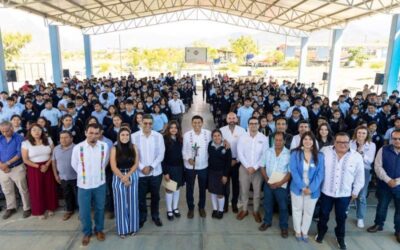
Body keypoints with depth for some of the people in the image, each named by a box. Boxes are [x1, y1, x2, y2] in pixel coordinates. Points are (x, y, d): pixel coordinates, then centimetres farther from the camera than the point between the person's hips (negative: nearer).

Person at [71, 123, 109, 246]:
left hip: (100, 184, 1)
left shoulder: (105, 146, -10)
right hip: (84, 185, -1)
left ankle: (99, 230, 37)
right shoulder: (78, 148, -13)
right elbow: (74, 164, 4)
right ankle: (87, 232, 32)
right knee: (84, 211, 10)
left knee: (100, 209, 15)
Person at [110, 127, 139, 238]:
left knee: (132, 202, 8)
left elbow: (136, 164, -1)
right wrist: (123, 178, -12)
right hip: (118, 177, -2)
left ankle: (132, 227, 23)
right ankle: (122, 229, 19)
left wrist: (128, 175, -13)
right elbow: (113, 167, -8)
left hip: (133, 176, 2)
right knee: (121, 203, 5)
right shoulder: (114, 149, -5)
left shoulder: (133, 147, 1)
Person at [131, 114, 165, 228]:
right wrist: (142, 167, -14)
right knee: (141, 196, 11)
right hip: (140, 172, -1)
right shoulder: (134, 136, -7)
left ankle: (155, 216, 34)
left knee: (155, 196, 15)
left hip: (156, 172, 1)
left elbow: (161, 154, -4)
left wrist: (151, 167, -12)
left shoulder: (158, 136, -3)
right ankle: (142, 217, 32)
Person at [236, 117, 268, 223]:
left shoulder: (264, 138, -5)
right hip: (244, 167, 1)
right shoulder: (242, 137, -3)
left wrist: (255, 167, -12)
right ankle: (244, 210, 28)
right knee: (244, 190, 10)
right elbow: (240, 153, -6)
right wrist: (248, 166, -13)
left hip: (258, 168, 0)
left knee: (257, 191, 10)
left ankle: (256, 211, 28)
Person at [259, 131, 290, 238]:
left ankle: (284, 226, 27)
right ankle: (267, 222, 36)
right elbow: (262, 166, 3)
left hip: (281, 185, -3)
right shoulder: (267, 151, -2)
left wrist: (280, 183, -17)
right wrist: (267, 179, -8)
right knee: (267, 204, 16)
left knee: (283, 206, 9)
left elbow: (290, 172, -11)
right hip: (268, 184, 3)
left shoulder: (289, 154, -12)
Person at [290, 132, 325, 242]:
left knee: (309, 211, 16)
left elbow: (320, 174, -9)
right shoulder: (295, 154, -9)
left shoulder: (319, 156, -5)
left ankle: (305, 231, 37)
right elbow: (293, 171, -13)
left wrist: (311, 188, -18)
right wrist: (302, 186, -20)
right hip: (298, 187, -1)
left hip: (312, 189, 1)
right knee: (297, 209, 15)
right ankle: (297, 231, 35)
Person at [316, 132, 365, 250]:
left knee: (341, 217, 15)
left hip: (345, 194, 0)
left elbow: (359, 176, 2)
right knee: (323, 214, 16)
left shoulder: (357, 156, -9)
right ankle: (321, 232, 39)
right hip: (326, 191, 0)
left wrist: (355, 191, 5)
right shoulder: (325, 151, -10)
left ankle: (340, 238, 36)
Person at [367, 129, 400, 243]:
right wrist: (388, 180, -16)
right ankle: (378, 224, 37)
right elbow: (378, 166, -7)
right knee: (381, 206, 16)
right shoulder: (384, 150, -5)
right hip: (385, 185, 1)